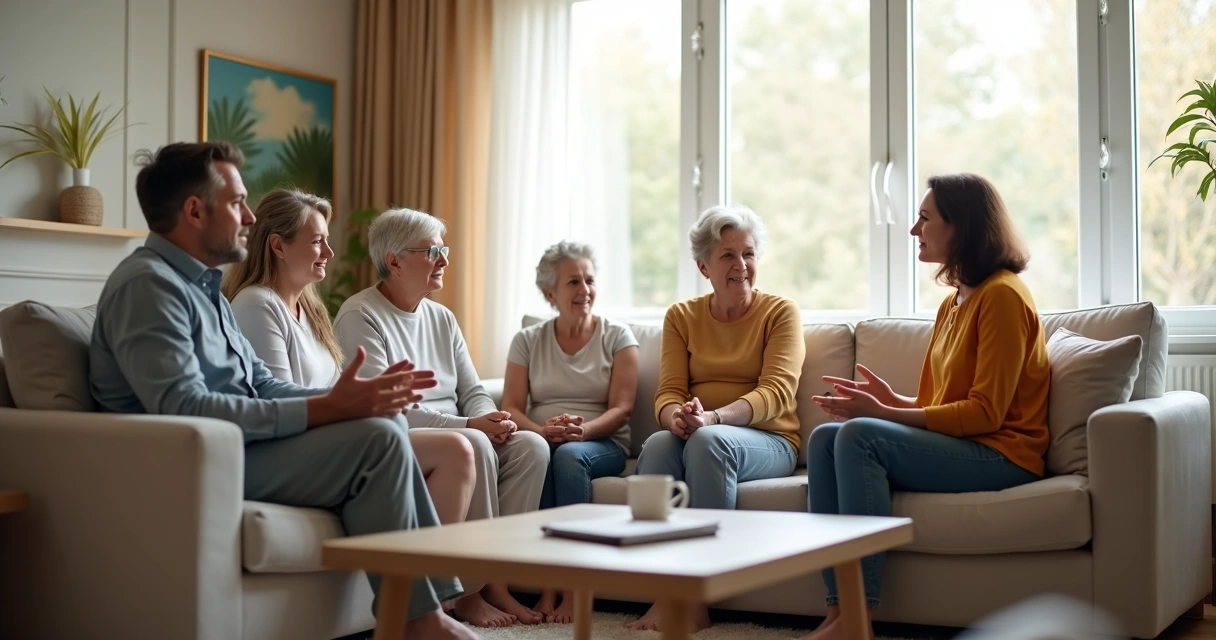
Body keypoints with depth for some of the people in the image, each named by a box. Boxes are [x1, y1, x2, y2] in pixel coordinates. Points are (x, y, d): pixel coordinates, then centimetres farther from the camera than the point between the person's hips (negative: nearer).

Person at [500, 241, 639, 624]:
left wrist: (583, 429, -24)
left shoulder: (617, 337, 5)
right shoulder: (527, 341, 10)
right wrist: (542, 430, -21)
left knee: (569, 455, -36)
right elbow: (511, 408, 2)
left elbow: (621, 408, -4)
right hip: (542, 442, 1)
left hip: (603, 444, -1)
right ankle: (549, 586, -33)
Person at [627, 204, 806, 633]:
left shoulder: (781, 312, 3)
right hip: (693, 435, 3)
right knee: (657, 443, -32)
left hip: (767, 441, -2)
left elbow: (776, 392, -12)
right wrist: (676, 416, -24)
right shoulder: (682, 316, 12)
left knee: (709, 441, -35)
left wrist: (712, 417, -31)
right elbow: (669, 392, 4)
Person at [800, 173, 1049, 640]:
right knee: (824, 437, -10)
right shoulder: (952, 303, 18)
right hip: (953, 443, 9)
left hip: (999, 456, -9)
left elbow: (985, 412, -16)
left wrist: (884, 414, -19)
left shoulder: (1002, 295, -10)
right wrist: (892, 401, -2)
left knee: (860, 435, -27)